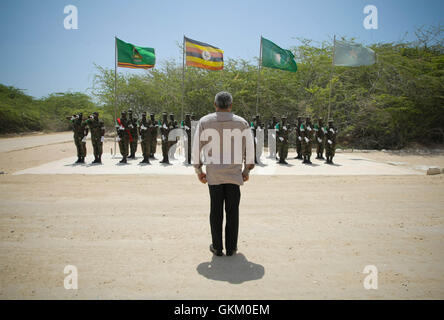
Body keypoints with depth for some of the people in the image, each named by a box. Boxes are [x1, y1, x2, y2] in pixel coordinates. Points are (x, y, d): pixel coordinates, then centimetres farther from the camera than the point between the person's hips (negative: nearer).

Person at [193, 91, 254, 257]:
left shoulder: (204, 122, 1)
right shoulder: (242, 123, 1)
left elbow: (196, 147, 2)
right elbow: (250, 148, 4)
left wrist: (198, 171, 11)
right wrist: (246, 170, 15)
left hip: (213, 175, 0)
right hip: (234, 174, 0)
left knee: (216, 211, 9)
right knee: (232, 211, 8)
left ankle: (217, 247, 17)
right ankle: (231, 247, 17)